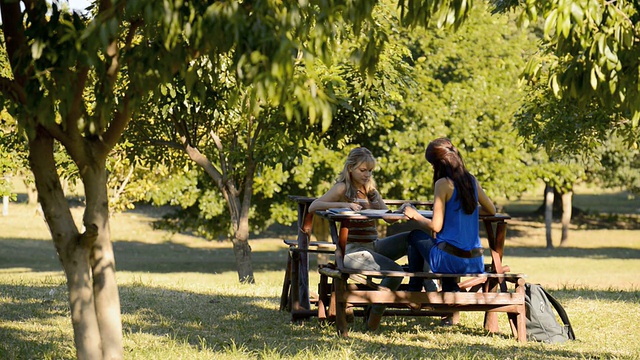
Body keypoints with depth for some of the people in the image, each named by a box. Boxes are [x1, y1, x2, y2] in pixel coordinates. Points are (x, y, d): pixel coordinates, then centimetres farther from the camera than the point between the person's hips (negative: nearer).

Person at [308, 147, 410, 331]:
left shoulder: (370, 190, 18)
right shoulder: (343, 188, -3)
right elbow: (313, 207, -13)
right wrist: (343, 205, -24)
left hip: (374, 245, 7)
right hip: (353, 249, -7)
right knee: (395, 271, -28)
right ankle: (373, 315, -9)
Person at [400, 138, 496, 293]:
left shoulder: (443, 184, -12)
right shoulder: (472, 181, 6)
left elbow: (436, 226, -12)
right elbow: (491, 210, 20)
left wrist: (414, 215, 4)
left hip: (450, 261, -6)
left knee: (415, 236, 22)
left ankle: (414, 290, 28)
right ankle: (450, 289, 32)